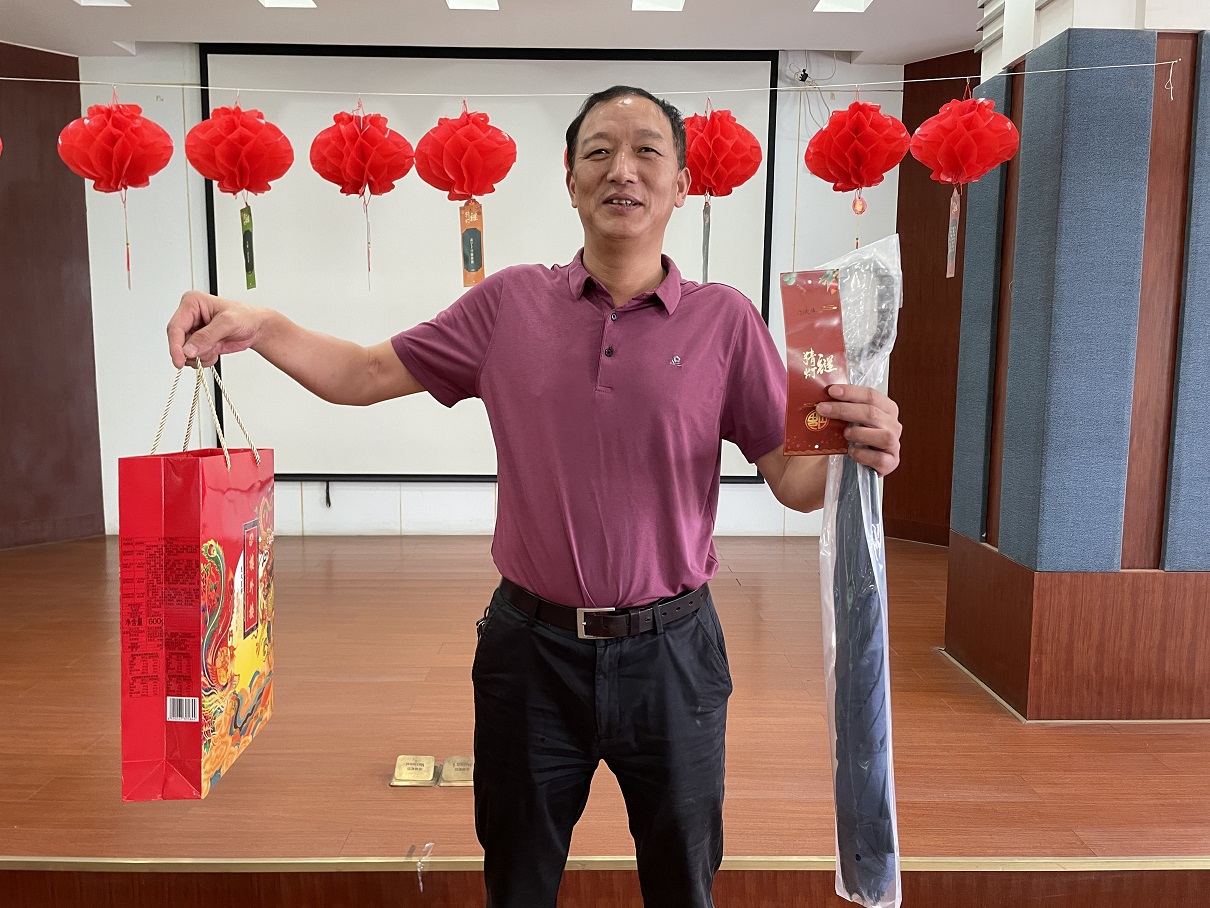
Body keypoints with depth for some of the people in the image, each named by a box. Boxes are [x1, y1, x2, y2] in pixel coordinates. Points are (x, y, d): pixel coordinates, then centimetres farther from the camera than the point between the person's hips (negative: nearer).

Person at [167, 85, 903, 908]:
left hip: (669, 651, 0)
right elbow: (363, 375, 3)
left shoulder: (725, 320, -4)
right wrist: (258, 326, -13)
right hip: (532, 645, 1)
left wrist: (856, 451, -25)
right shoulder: (510, 303, 0)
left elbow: (794, 482, -4)